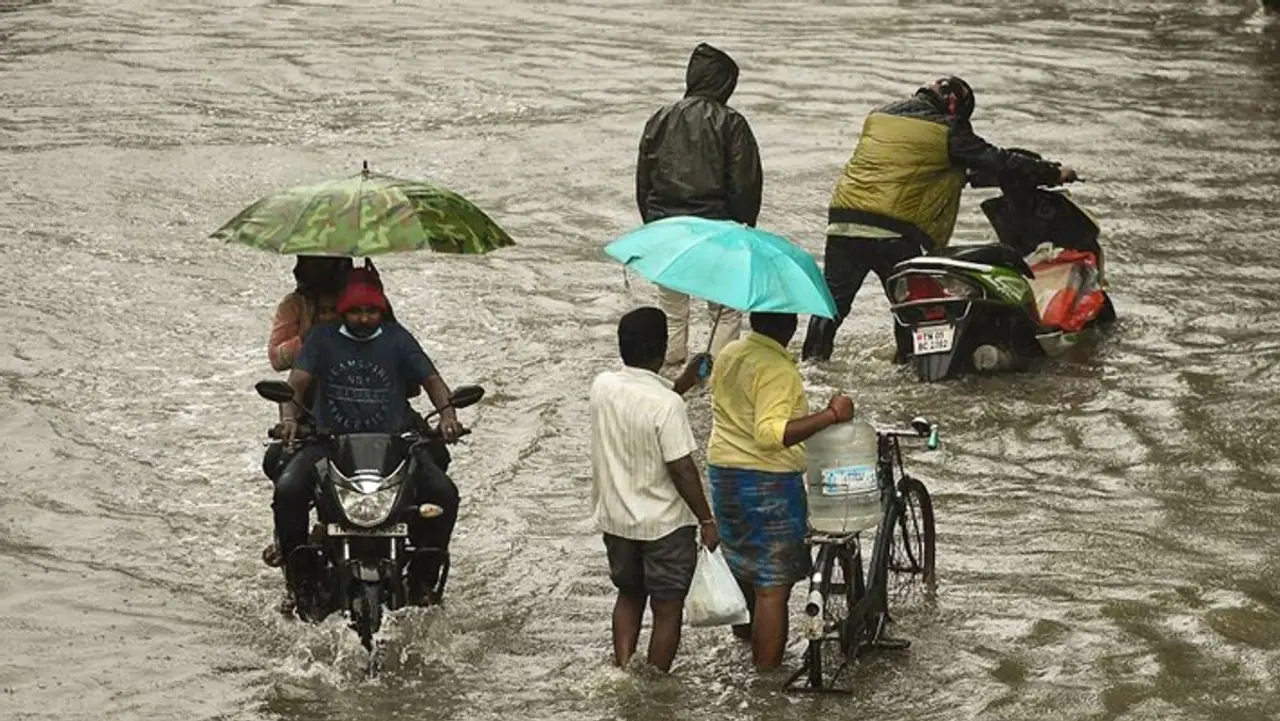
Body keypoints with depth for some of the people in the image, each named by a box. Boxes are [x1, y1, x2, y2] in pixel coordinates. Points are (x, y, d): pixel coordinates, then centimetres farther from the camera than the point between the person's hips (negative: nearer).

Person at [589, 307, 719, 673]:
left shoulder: (602, 387, -6)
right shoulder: (668, 405, -24)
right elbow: (681, 470, -21)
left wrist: (683, 384, 13)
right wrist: (707, 520, -11)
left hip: (615, 517, 6)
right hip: (663, 524, -6)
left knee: (629, 595, 24)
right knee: (667, 609, 9)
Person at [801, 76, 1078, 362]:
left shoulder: (878, 116, 17)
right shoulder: (947, 132, 0)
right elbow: (996, 161, 4)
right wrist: (1053, 173, 13)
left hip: (842, 221, 4)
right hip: (895, 232, -4)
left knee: (834, 297, 9)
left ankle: (813, 359, 2)